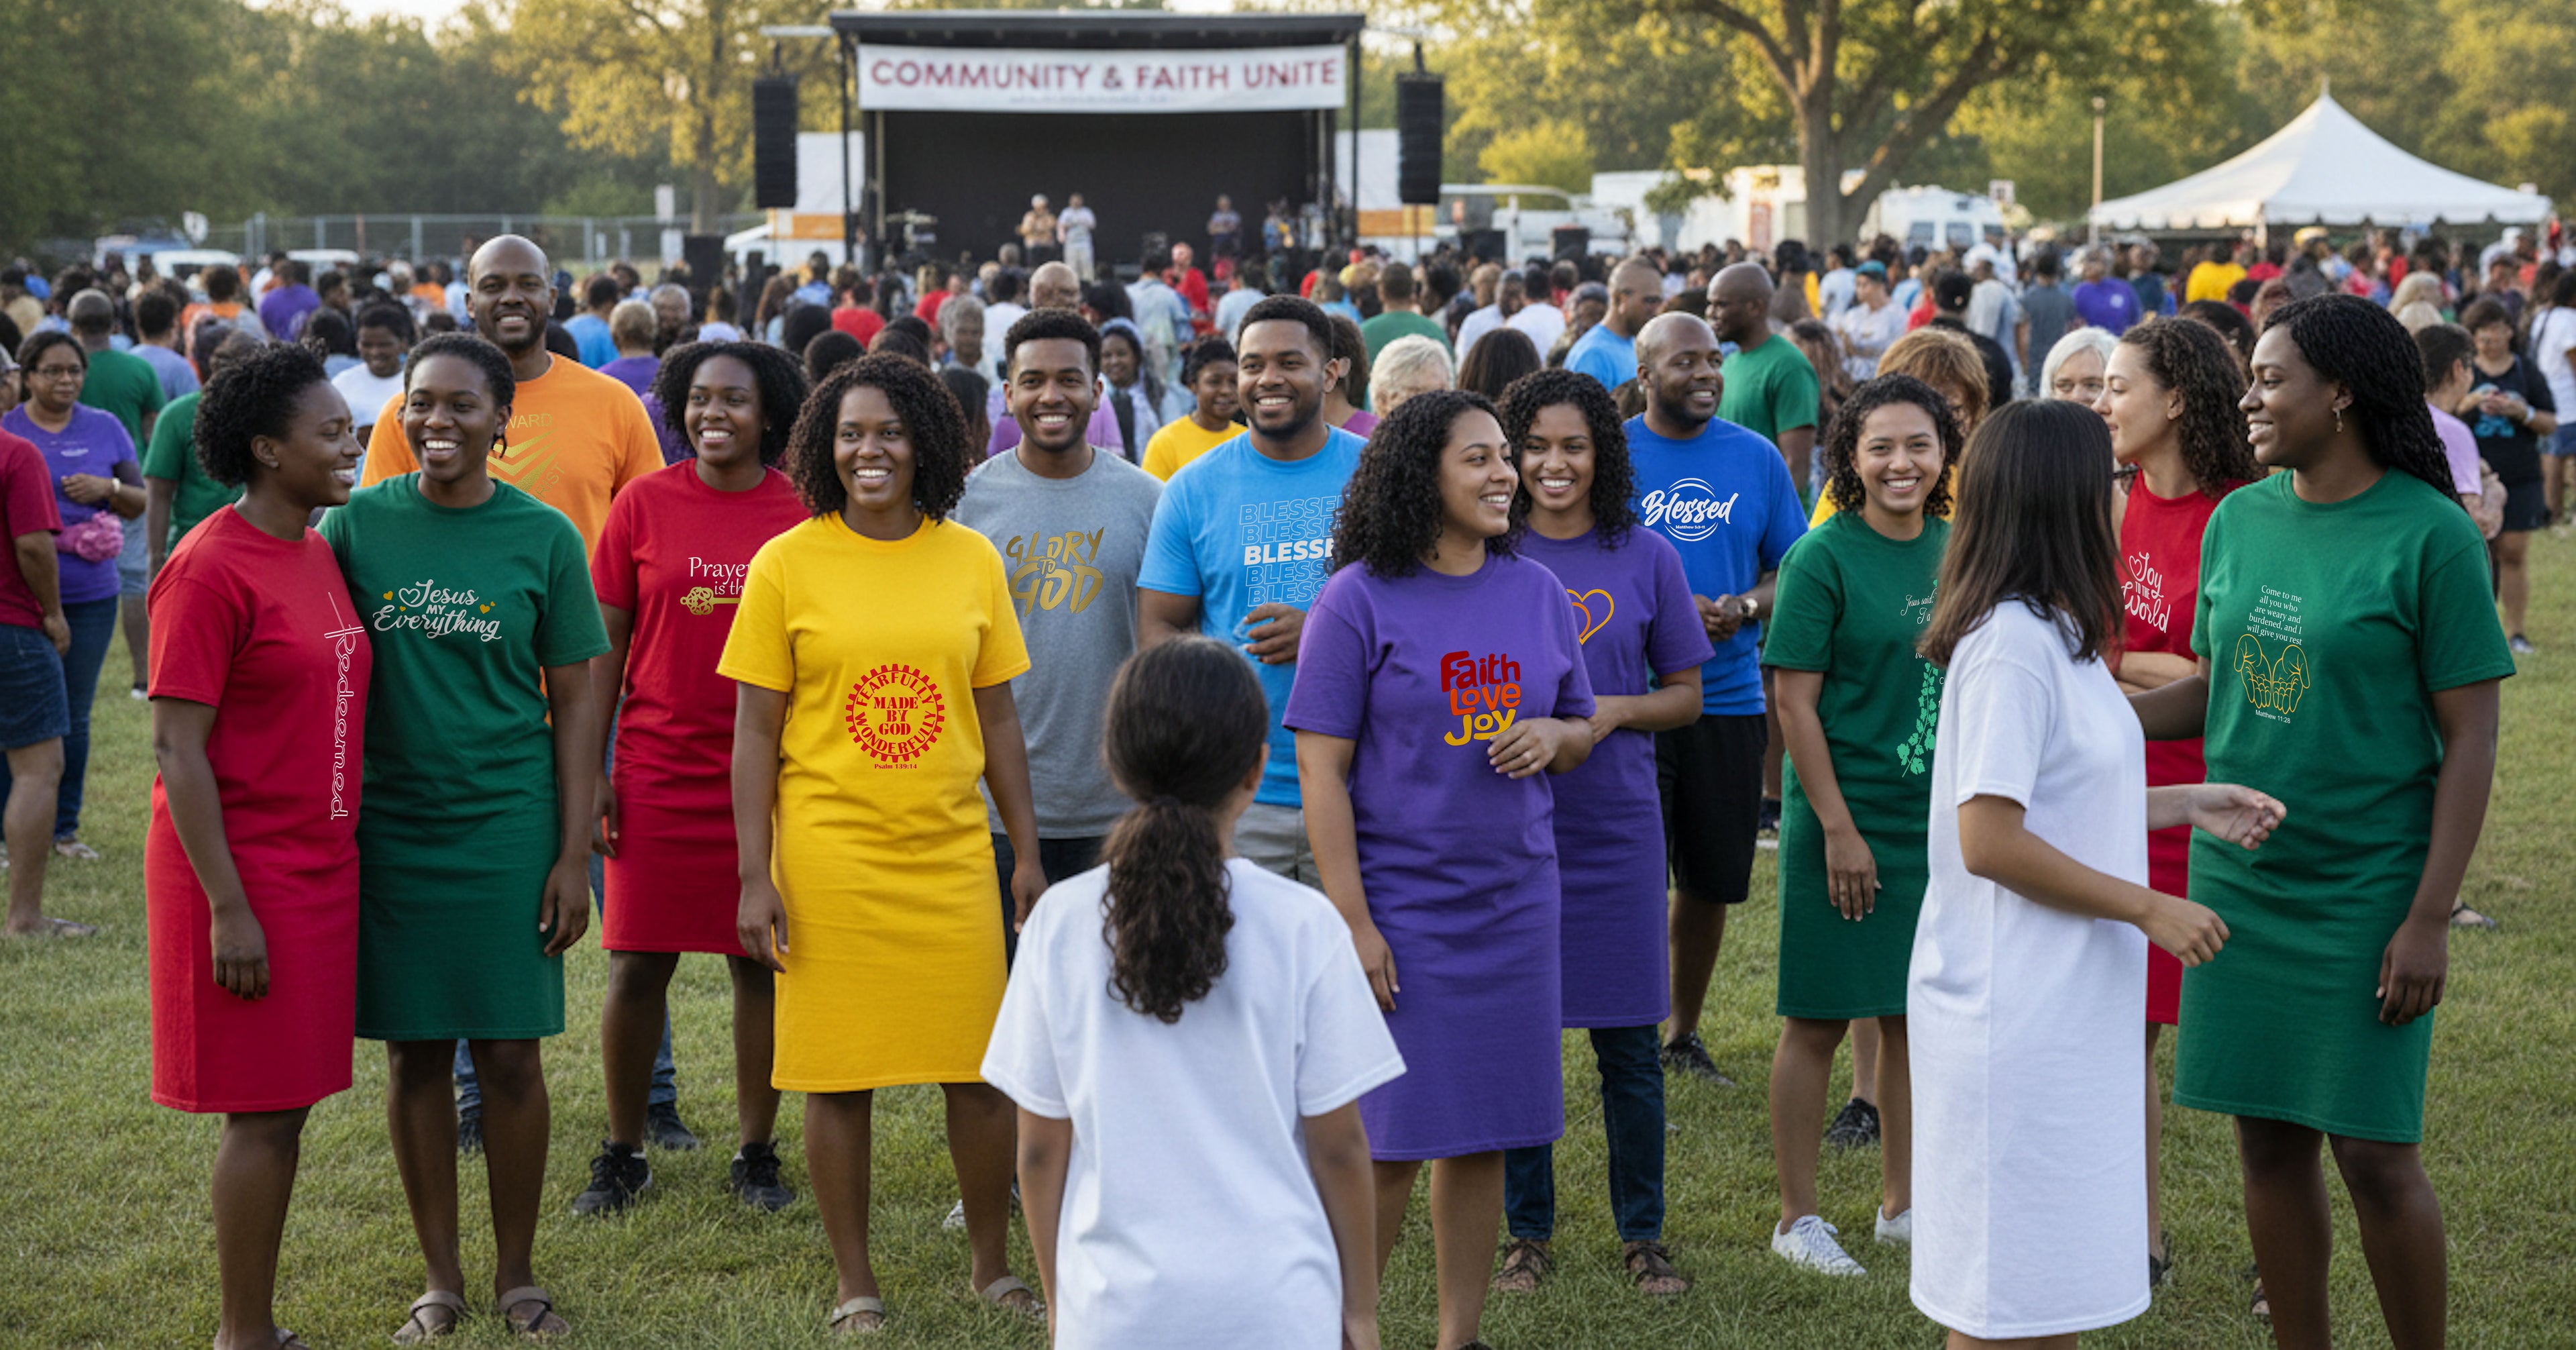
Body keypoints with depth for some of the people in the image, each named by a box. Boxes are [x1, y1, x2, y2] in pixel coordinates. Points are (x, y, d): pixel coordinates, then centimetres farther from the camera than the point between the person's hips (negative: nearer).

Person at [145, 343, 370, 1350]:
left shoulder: (320, 556, 10)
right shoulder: (210, 570, -15)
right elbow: (176, 749, -16)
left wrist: (347, 857, 14)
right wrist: (227, 907, -18)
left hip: (319, 866, 8)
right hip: (246, 873, -8)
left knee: (286, 1103, 11)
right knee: (262, 1110, -2)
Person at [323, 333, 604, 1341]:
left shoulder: (543, 536, -2)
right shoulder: (355, 525, 0)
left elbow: (575, 700, 1)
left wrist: (574, 853, -3)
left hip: (508, 830, -1)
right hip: (390, 829, 1)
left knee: (510, 1053, 3)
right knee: (415, 1052, 8)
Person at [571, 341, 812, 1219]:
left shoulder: (803, 513, 1)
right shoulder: (645, 504, 0)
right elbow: (605, 645, 3)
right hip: (656, 772, 0)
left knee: (761, 963, 6)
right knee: (637, 965, 2)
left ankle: (755, 1153, 19)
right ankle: (622, 1154, 18)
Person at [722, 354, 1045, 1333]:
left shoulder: (970, 560, 5)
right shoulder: (787, 565, -3)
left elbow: (998, 719, 10)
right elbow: (755, 731, -2)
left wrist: (1027, 853, 8)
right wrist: (754, 877, -6)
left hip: (952, 854, 2)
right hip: (828, 859, -2)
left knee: (980, 1071, 6)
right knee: (840, 1079, 4)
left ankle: (992, 1269, 24)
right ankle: (854, 1287, 19)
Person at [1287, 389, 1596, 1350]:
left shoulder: (1537, 593, 7)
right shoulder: (1360, 601, -7)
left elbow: (1580, 732, 18)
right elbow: (1322, 771, -9)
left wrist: (1550, 737, -8)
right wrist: (1353, 924, -13)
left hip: (1513, 903, 5)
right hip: (1400, 905, -4)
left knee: (1482, 1136, 10)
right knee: (1387, 1143, -2)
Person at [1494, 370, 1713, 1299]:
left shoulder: (1645, 559, 3)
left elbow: (1686, 693, 8)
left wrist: (1614, 710, -10)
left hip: (1615, 827, 0)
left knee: (1629, 1045, 4)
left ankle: (1642, 1235, 18)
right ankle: (1528, 1233, 19)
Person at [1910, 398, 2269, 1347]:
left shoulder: (2056, 635, 12)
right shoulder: (2013, 645, -20)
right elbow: (1990, 840, -23)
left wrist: (2187, 805, 14)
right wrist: (2147, 908, -17)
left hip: (2066, 1004, 10)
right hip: (2017, 1010, -10)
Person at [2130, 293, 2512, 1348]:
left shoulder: (2429, 534, -10)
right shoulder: (2239, 521, 5)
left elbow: (2469, 736, -10)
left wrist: (2429, 918, -14)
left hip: (2365, 893, -5)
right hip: (2238, 879, 5)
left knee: (2377, 1155, 0)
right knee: (2269, 1141, 10)